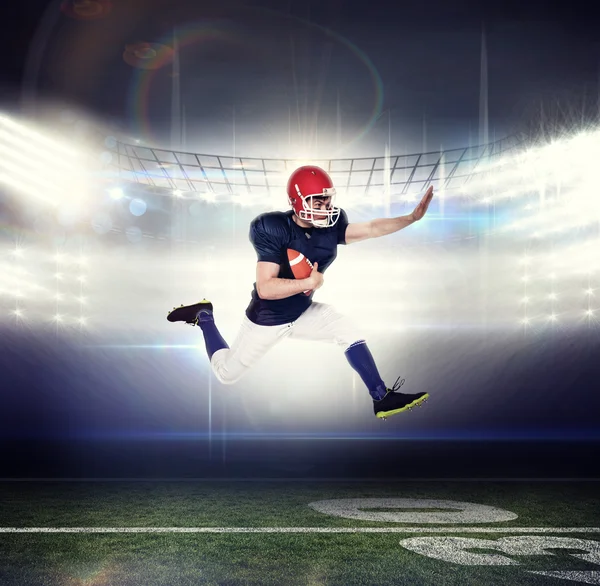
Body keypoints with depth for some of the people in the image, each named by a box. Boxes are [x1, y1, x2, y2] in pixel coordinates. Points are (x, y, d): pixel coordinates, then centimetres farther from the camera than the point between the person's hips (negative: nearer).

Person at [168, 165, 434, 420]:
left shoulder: (331, 226, -12)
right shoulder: (274, 230, -29)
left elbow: (373, 228, -21)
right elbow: (265, 288, -34)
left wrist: (412, 217, -31)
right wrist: (309, 282, -32)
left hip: (303, 313, 5)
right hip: (266, 319, -5)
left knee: (348, 331, -15)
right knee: (227, 373, 13)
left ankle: (382, 399, -8)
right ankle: (204, 316, 35)